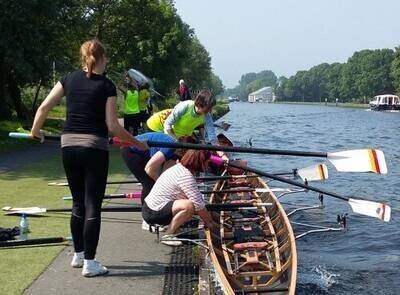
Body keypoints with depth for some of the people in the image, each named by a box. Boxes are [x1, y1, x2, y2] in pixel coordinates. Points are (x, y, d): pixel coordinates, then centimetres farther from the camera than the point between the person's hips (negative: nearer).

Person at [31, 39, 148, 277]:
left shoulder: (70, 79, 6)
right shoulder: (107, 85, -5)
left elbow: (44, 107, 4)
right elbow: (113, 126, -9)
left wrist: (35, 130, 20)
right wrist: (137, 143, 1)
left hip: (69, 146, 5)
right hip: (95, 147, -4)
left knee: (78, 203, 17)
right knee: (93, 206, 1)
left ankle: (78, 255, 27)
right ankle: (89, 263, 3)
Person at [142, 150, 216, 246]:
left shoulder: (180, 167, 9)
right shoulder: (186, 176, -21)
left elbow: (198, 198, 13)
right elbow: (199, 205, -21)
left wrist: (208, 217, 12)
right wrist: (209, 222, -6)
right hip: (154, 213, -10)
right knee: (189, 206, -28)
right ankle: (168, 236, -15)